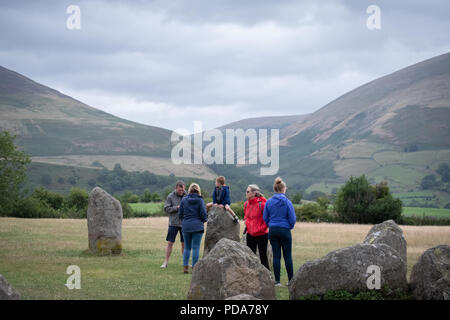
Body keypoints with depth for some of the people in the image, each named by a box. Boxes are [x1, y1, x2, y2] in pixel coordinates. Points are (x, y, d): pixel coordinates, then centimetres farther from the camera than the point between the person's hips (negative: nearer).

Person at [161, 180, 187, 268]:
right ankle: (166, 262, 3)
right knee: (170, 243, -2)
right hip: (173, 223, -2)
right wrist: (177, 207, -17)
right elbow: (166, 209, -5)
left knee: (184, 244, 8)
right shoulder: (170, 196, -2)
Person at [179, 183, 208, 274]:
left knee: (187, 247, 13)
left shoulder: (184, 200, 2)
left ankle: (185, 266, 8)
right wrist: (204, 220, 13)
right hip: (197, 227, -3)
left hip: (186, 226, 3)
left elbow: (180, 214, 4)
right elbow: (203, 214, -8)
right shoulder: (200, 200, -6)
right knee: (196, 248, 1)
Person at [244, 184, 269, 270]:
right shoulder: (246, 204, 4)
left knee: (263, 256, -1)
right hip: (250, 234, 7)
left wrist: (263, 228, -14)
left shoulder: (261, 204, -17)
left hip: (261, 234, -7)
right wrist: (246, 224, 10)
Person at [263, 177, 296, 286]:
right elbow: (292, 219, -7)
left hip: (273, 231, 3)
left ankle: (277, 280, 5)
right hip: (285, 230, -3)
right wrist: (290, 227, 12)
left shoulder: (269, 202, 0)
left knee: (276, 255, 6)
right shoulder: (287, 202, -9)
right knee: (288, 256, 6)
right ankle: (291, 280, 10)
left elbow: (265, 218, 4)